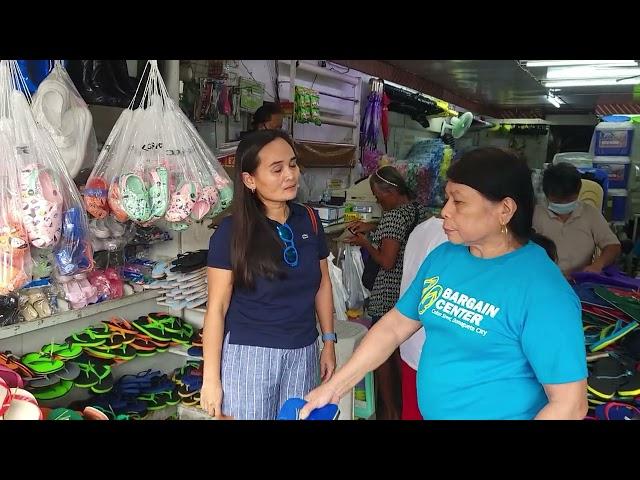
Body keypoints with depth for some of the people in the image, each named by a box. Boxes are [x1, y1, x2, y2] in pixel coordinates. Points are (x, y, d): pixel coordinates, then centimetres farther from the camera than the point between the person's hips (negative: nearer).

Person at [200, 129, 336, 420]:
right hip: (249, 354, -4)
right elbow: (216, 307, -10)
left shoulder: (309, 220, 0)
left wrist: (329, 342, 10)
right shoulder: (232, 231, -12)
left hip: (302, 353, 4)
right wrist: (211, 378, -9)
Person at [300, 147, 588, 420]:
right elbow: (395, 325, 2)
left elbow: (569, 403, -20)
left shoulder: (542, 290, -22)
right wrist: (334, 387, 0)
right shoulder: (443, 257, -4)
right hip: (429, 413, 6)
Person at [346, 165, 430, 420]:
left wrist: (364, 242, -8)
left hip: (389, 296, -8)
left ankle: (389, 411, 19)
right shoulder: (419, 209, 4)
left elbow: (386, 261, -21)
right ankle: (401, 404, 34)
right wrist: (372, 227, 14)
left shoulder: (393, 216, -21)